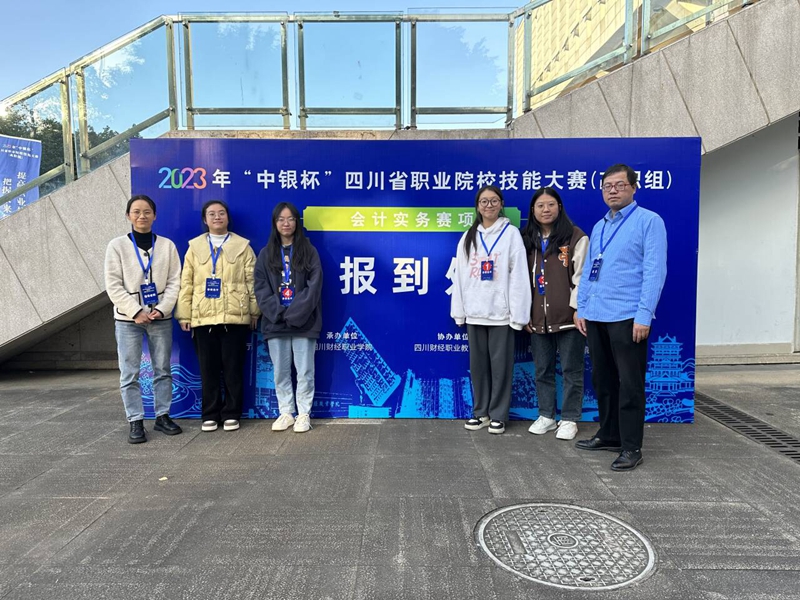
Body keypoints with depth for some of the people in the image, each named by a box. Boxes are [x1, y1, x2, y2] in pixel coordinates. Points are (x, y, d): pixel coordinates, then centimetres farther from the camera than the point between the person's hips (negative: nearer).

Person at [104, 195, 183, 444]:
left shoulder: (167, 245, 5)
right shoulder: (117, 245, 1)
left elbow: (174, 281, 2)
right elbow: (113, 285, -3)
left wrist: (162, 309, -11)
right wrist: (136, 312, -12)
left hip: (160, 318, 2)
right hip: (128, 319, -1)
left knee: (163, 370, 8)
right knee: (129, 373, 0)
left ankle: (162, 416, 21)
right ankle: (136, 422, 10)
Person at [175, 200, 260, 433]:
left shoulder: (242, 246, 7)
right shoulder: (195, 247, 11)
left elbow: (252, 281, 5)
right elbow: (186, 283, 7)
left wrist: (255, 312, 1)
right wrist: (184, 314, 2)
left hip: (235, 317, -1)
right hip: (202, 318, 2)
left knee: (233, 369, 3)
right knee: (208, 370, 7)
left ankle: (231, 414, 14)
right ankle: (210, 415, 18)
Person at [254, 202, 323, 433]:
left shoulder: (309, 251, 3)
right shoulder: (266, 253, 9)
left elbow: (315, 285, -5)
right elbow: (260, 288, 3)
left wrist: (296, 313, -14)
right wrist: (278, 313, -11)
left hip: (303, 322, -2)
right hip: (275, 322, 3)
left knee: (304, 371, 2)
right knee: (281, 372, 9)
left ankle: (304, 414, 12)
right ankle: (286, 413, 20)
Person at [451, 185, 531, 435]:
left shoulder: (511, 233, 0)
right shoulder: (468, 237, 12)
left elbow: (519, 275, -5)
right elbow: (460, 274, 11)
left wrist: (518, 314, -10)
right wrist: (459, 311, 7)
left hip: (500, 312, -4)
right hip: (474, 312, 4)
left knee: (500, 364, 3)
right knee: (478, 364, 10)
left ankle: (498, 415, 15)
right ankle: (481, 412, 23)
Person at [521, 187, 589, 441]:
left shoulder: (576, 237, -3)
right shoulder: (528, 239, 12)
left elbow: (581, 276, -6)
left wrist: (578, 309, -12)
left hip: (567, 316, -5)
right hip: (538, 317, 5)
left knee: (571, 370, 5)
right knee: (542, 370, 13)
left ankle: (569, 419, 18)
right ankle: (546, 415, 26)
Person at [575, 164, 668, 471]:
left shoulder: (649, 221, -4)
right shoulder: (598, 227, 17)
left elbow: (654, 271, -12)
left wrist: (644, 315, -17)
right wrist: (581, 309, 12)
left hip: (627, 317, -7)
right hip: (595, 317, 7)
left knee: (629, 384, 0)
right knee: (602, 379, 15)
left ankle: (631, 448, 11)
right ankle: (609, 435, 30)